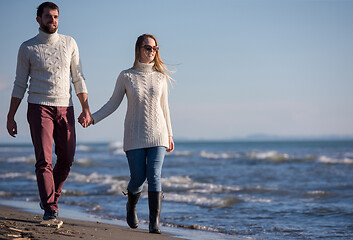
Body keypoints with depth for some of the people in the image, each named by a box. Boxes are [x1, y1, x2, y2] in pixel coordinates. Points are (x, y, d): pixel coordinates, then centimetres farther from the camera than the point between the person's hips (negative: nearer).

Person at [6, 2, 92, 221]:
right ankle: (50, 208, -7)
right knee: (44, 159, -10)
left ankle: (51, 197, 26)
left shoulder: (69, 43, 8)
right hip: (39, 107, -3)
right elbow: (19, 85, 4)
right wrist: (10, 117, 2)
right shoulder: (27, 48, 1)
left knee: (67, 159, 4)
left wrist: (86, 108, 3)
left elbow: (78, 79, 11)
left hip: (65, 108, 3)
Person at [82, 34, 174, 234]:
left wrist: (169, 135, 15)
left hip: (157, 134, 1)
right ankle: (131, 208, 31)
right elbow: (113, 104, 5)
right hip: (135, 136, -1)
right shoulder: (126, 76, 1)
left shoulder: (160, 77, 7)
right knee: (138, 178, -2)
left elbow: (164, 107, 13)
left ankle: (155, 223, -11)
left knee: (154, 176, -10)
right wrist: (92, 118, -7)